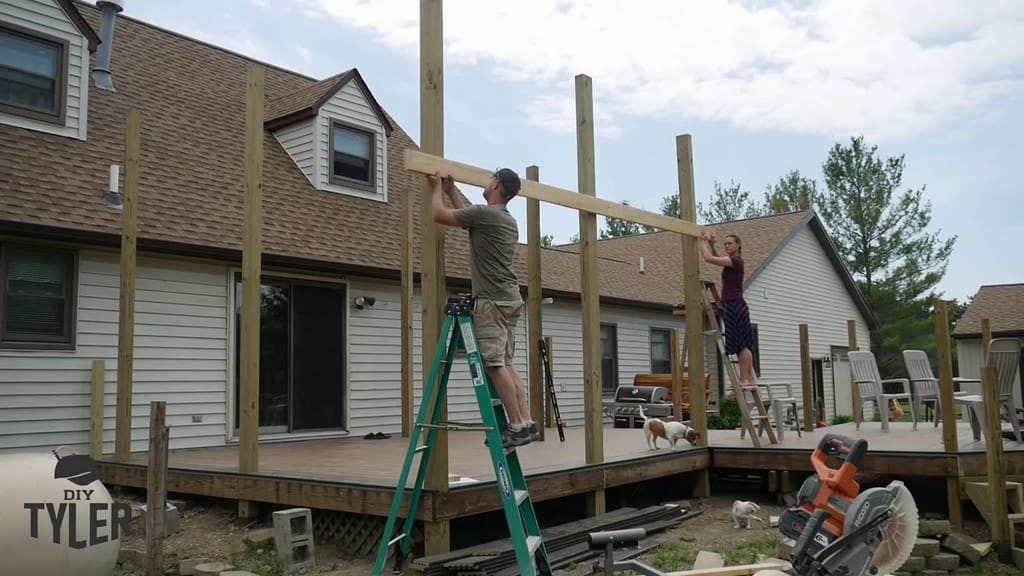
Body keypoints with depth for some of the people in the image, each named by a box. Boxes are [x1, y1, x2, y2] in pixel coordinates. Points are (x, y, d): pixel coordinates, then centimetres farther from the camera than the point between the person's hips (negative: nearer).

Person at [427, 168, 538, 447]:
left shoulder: (484, 213, -10)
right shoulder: (509, 220, 20)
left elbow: (439, 214, -4)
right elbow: (466, 214, 35)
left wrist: (437, 188, 13)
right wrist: (451, 189, 41)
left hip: (492, 300, -10)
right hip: (510, 299, 10)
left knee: (494, 364, -10)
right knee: (505, 363, 10)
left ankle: (517, 426, -11)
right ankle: (526, 422, 6)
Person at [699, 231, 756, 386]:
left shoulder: (735, 260, -12)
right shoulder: (732, 260, 15)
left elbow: (708, 258, -21)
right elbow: (716, 258, 32)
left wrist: (702, 242, -8)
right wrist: (711, 244, 15)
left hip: (734, 306, -10)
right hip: (734, 306, 10)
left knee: (741, 344, -8)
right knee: (743, 345, 10)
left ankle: (745, 379, -6)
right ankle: (749, 379, 14)